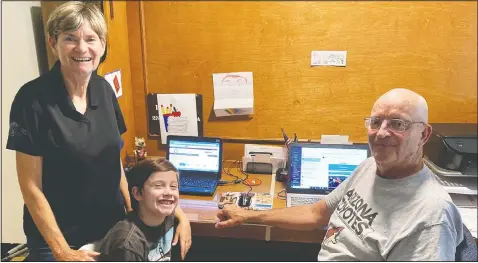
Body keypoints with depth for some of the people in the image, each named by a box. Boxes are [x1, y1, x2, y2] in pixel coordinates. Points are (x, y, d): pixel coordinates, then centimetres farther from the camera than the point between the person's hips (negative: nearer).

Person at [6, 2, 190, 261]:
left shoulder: (104, 89, -2)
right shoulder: (33, 98, -17)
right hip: (58, 237, -5)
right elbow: (31, 186, -14)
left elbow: (114, 159, 6)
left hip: (112, 228, 5)